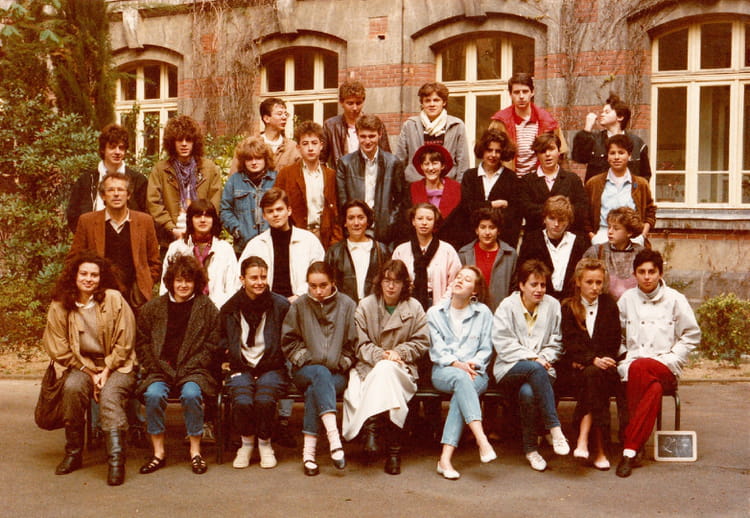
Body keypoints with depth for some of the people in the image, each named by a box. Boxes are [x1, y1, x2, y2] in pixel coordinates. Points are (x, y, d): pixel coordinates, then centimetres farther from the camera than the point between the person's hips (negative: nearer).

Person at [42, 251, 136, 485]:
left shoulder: (114, 300, -4)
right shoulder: (59, 306, 1)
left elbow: (124, 344, -4)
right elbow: (60, 350, 0)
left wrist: (106, 372, -13)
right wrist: (90, 373, -8)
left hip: (117, 366, -2)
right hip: (81, 366, 2)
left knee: (109, 394, -31)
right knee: (72, 387, -29)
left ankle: (116, 458, -37)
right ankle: (73, 453, -16)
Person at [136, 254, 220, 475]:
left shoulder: (207, 308, 7)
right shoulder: (152, 308, 13)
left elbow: (212, 346, 3)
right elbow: (142, 343, 13)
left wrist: (188, 368, -8)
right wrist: (155, 366, -4)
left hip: (193, 370, -2)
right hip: (160, 369, 2)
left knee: (191, 394, -32)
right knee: (154, 394, -29)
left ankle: (195, 451, -17)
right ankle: (158, 452, -16)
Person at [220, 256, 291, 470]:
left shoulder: (281, 305, 0)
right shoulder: (230, 308, 7)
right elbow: (221, 338, 24)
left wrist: (281, 355, -2)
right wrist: (228, 352, 7)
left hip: (271, 368, -1)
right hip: (241, 368, 2)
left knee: (264, 400, -31)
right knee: (242, 402, -28)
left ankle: (265, 444, -2)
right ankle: (247, 443, 2)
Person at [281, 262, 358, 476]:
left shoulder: (347, 305, 5)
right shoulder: (299, 305, 8)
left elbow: (353, 345, 6)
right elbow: (289, 340, 11)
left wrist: (340, 364, -4)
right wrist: (304, 360, -1)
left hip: (337, 374, 0)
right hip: (304, 371, 0)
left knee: (314, 390, -34)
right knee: (321, 374, -36)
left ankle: (309, 452, -34)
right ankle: (334, 440, -49)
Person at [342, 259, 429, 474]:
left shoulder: (414, 308, 10)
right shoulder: (365, 306, 9)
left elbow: (421, 343, 7)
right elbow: (360, 344, 2)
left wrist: (399, 352, -9)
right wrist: (380, 355, -15)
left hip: (402, 369, 0)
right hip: (368, 367, 0)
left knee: (386, 370, -36)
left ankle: (371, 426, -38)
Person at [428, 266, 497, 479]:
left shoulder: (483, 313, 14)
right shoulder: (435, 313, 15)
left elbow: (486, 349, 9)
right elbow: (437, 349, 5)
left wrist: (474, 363, -12)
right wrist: (455, 364, -13)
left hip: (475, 374, 0)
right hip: (443, 371, 0)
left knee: (461, 394, -35)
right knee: (460, 378, -37)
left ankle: (445, 457, -41)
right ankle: (481, 438, -52)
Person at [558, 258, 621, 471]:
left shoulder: (609, 306, 14)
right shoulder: (568, 307, 9)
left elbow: (614, 343, 6)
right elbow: (570, 344, -3)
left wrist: (586, 362, -9)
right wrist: (593, 360, -21)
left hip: (603, 367, 1)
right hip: (573, 369, -1)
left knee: (593, 375, -34)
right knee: (593, 377, -33)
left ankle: (583, 440, -38)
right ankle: (599, 448, -36)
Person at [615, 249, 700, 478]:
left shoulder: (674, 299, 6)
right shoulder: (627, 299, 11)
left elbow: (692, 335, 7)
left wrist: (670, 360, -4)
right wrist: (624, 360, 1)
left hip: (666, 369, -1)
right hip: (631, 365, 1)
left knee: (639, 368, -37)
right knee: (654, 388, -36)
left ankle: (629, 448, -34)